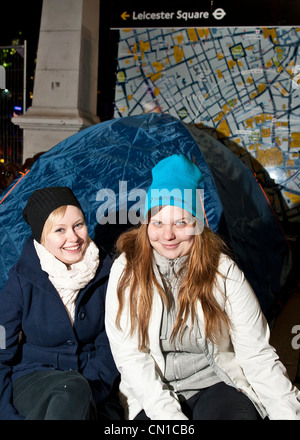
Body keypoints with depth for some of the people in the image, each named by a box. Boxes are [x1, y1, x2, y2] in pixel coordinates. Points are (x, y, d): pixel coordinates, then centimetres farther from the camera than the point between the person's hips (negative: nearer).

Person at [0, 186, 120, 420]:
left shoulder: (103, 276, -2)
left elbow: (109, 346, 0)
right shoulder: (22, 280, -7)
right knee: (73, 387, -35)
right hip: (31, 380, -1)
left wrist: (87, 398, -14)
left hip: (89, 388, 1)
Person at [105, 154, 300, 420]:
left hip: (217, 382, 0)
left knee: (241, 412, -30)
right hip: (155, 393, 0)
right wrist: (168, 412, -20)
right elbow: (128, 356, -9)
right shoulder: (126, 270, -7)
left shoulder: (223, 270, -6)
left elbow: (256, 353, -4)